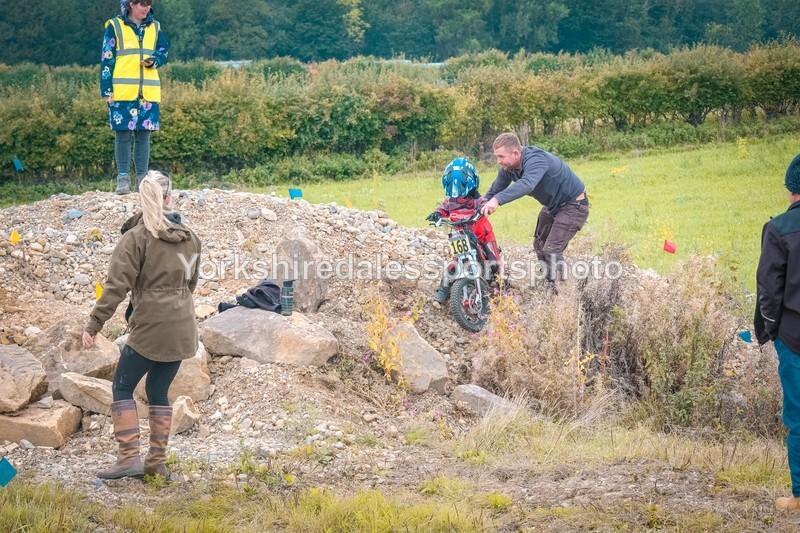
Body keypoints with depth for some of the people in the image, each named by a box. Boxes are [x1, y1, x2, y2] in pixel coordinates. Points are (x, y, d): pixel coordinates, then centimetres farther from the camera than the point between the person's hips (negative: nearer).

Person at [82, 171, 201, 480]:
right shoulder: (189, 238, 8)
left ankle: (129, 458, -5)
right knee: (159, 391, 14)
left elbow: (117, 286, -16)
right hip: (181, 329, 6)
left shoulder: (137, 237, -11)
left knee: (122, 388, 4)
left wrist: (94, 324, -13)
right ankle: (157, 461, 13)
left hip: (149, 328, -6)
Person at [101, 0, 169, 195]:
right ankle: (123, 179, 2)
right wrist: (106, 90, -7)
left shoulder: (154, 27, 12)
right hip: (122, 91, -3)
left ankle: (142, 179, 9)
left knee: (143, 135, 4)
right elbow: (106, 59, 0)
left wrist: (154, 61, -6)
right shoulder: (115, 27, 1)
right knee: (123, 134, -4)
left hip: (148, 92, 3)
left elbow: (164, 52, 18)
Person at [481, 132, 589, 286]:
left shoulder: (535, 160, -35)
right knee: (540, 247, 15)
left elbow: (527, 184, -55)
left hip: (573, 205, -9)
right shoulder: (508, 168, -8)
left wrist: (497, 200, -65)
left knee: (552, 251, -18)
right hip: (552, 206, 10)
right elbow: (494, 190, 1)